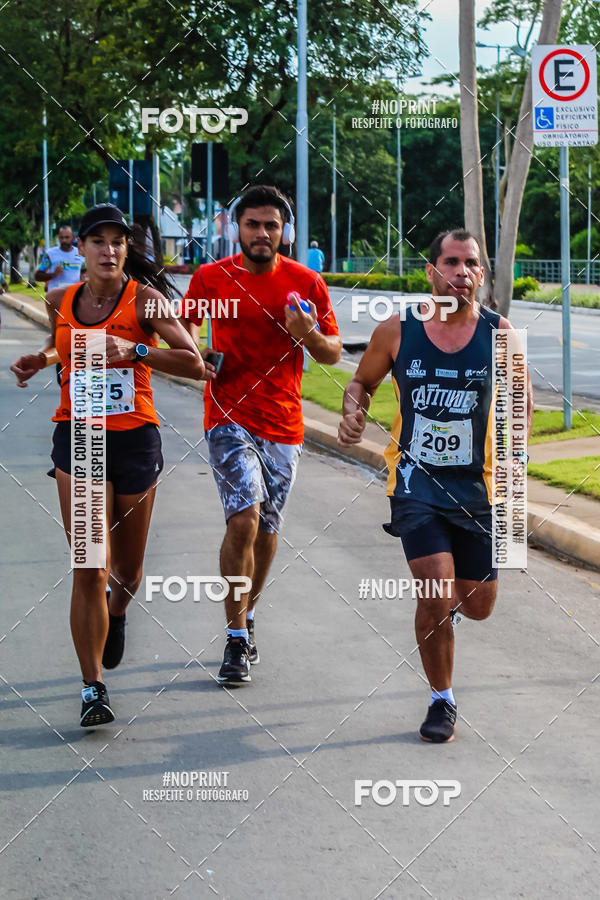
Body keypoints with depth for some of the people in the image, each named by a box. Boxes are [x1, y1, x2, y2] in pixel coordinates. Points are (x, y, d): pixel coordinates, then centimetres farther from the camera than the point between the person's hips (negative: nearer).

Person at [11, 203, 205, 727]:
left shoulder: (144, 298, -7)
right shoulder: (60, 301, 4)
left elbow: (195, 365, -14)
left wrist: (135, 350, -25)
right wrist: (40, 361, 6)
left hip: (135, 440, -1)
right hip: (77, 440, 1)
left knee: (127, 569, 15)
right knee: (89, 568, -9)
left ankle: (117, 611, 52)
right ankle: (93, 688, -1)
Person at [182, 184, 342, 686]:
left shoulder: (306, 283, 0)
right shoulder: (210, 278, -1)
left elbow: (334, 352, 6)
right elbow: (185, 325, 16)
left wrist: (310, 336, -15)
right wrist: (196, 355, -5)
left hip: (283, 424, 2)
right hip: (229, 417, -2)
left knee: (267, 530, 11)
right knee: (244, 519, -18)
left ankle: (247, 620, 34)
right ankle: (236, 641, -8)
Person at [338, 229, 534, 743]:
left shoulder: (499, 334, -5)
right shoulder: (396, 332, -6)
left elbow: (521, 401, 7)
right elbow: (363, 381, 11)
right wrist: (354, 414, -10)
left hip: (476, 485, 2)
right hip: (416, 481, -2)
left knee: (477, 604, 8)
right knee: (436, 595, -13)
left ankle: (447, 600, 47)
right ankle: (442, 702, 7)